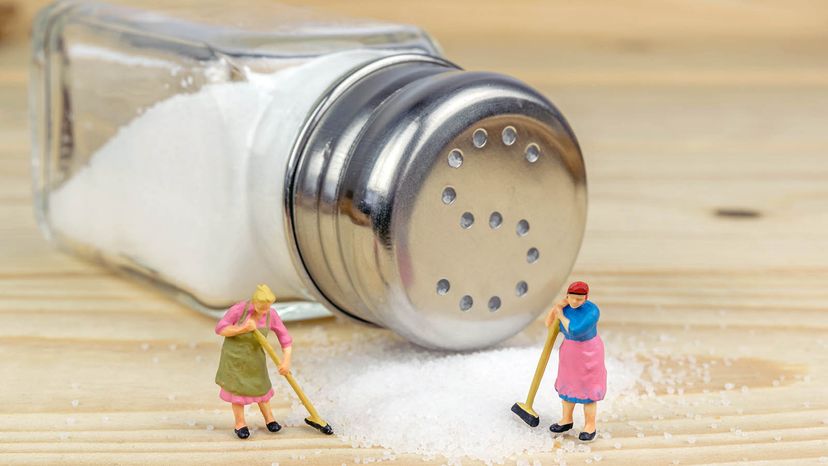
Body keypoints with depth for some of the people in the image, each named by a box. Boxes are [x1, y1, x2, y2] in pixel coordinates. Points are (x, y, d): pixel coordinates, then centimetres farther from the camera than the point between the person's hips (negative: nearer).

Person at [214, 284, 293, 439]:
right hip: (234, 352, -3)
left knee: (260, 385, 11)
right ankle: (240, 423, 16)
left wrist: (287, 360, -22)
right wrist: (243, 329, -33)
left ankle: (269, 417, 31)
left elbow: (285, 337, -11)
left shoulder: (271, 315, -17)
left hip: (254, 353, 3)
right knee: (237, 387, 2)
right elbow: (220, 329, -23)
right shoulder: (240, 308, -26)